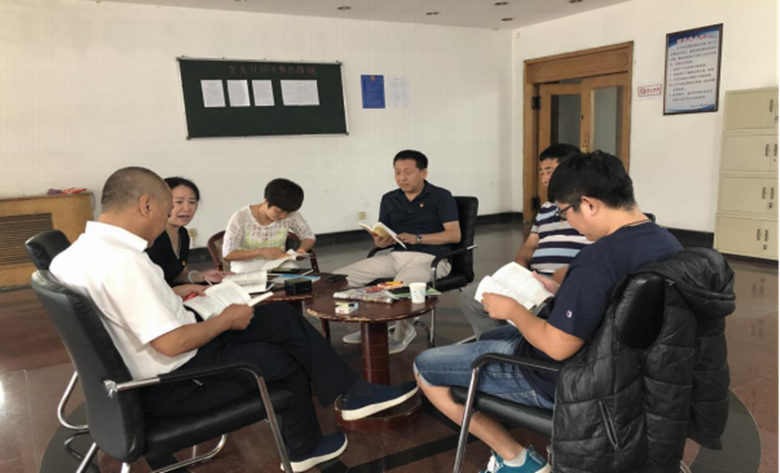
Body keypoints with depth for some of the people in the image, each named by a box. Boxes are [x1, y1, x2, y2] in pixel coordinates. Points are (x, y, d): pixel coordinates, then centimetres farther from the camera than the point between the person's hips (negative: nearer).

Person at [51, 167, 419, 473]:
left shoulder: (81, 251, 0)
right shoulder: (124, 262, -30)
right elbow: (172, 344, -30)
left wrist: (172, 294, 11)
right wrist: (227, 319, -14)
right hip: (171, 385, -9)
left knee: (280, 316, 9)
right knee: (284, 357, 9)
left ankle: (351, 393, 15)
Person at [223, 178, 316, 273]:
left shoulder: (291, 215, -8)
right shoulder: (240, 218, -14)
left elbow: (309, 237, 7)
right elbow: (227, 254, -13)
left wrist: (302, 249, -17)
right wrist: (261, 252, -24)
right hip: (248, 268, -1)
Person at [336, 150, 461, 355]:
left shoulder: (441, 197, 2)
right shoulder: (389, 199, 17)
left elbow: (454, 235, -7)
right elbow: (383, 238, 16)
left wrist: (417, 238, -18)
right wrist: (380, 242, -10)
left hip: (430, 258, -5)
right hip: (396, 256, 5)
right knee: (339, 277, -11)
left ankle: (403, 332, -4)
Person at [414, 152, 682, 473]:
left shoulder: (599, 259, -32)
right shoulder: (667, 242, -3)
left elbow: (557, 347, -27)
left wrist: (512, 309, -11)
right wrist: (561, 292, 8)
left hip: (565, 380, -9)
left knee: (425, 367, 1)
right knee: (492, 337, 31)